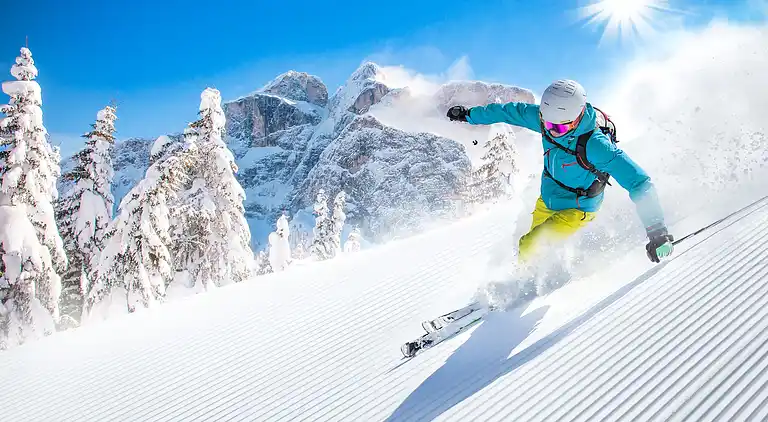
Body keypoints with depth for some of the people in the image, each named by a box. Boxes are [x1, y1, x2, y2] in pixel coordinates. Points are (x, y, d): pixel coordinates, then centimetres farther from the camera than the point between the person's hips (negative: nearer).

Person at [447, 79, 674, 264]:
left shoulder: (595, 145, -38)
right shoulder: (548, 118, -20)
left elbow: (639, 183, -40)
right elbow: (512, 111, -2)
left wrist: (657, 230, -48)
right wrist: (470, 114, 10)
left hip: (576, 210, -6)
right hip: (546, 200, 7)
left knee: (529, 248, -15)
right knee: (531, 245, 22)